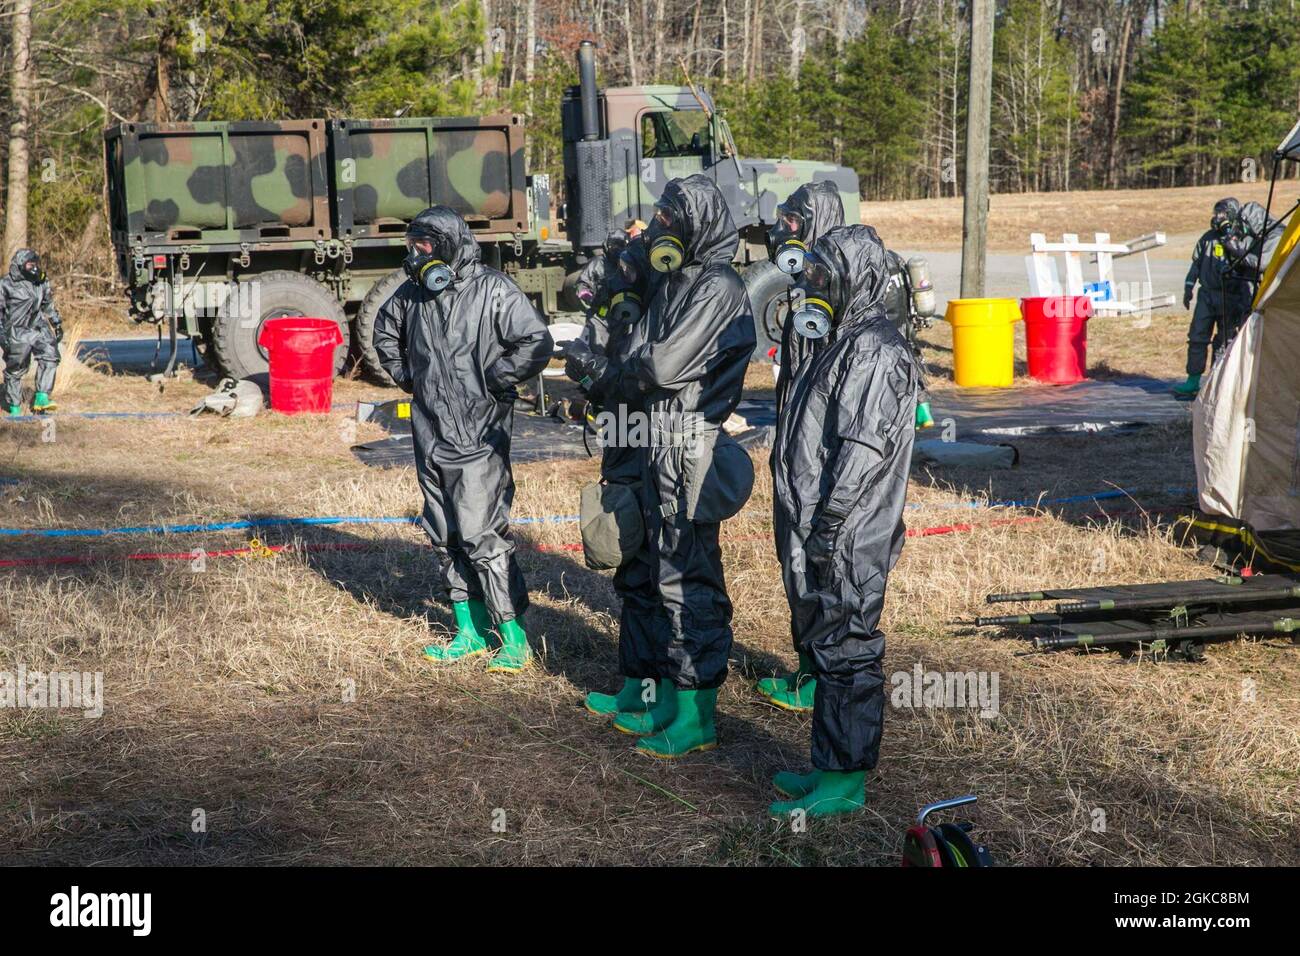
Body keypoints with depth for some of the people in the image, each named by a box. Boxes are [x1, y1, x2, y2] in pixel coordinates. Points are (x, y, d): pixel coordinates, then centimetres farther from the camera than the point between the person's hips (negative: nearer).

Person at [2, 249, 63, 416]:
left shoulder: (41, 283, 10)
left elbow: (49, 305, 24)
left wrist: (57, 324, 22)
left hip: (39, 328, 4)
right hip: (17, 332, -4)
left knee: (50, 355, -16)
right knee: (16, 369, 3)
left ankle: (41, 398, -16)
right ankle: (14, 406, 17)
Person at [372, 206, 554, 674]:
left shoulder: (493, 291, -11)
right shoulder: (413, 293, 8)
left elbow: (537, 344, -17)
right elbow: (385, 329, 29)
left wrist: (493, 380, -14)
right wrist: (404, 374, 19)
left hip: (478, 437, -7)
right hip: (430, 436, 7)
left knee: (480, 534, -12)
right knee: (445, 536, 11)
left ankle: (513, 637, -2)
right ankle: (469, 632, 21)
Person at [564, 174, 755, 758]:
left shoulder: (718, 289, -13)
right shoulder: (675, 282, 17)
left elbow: (662, 366, -18)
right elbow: (642, 366, 16)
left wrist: (596, 369, -5)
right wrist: (597, 382, -1)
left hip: (689, 447, -10)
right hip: (657, 445, 10)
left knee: (686, 577, -6)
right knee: (652, 572, 15)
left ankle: (696, 717, 1)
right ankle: (666, 699, 26)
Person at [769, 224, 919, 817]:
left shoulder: (874, 352, -15)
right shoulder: (840, 343, 18)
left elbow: (861, 451, -23)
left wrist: (826, 527, -23)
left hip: (845, 544, -10)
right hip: (813, 539, 10)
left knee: (845, 654, -3)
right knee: (820, 649, 16)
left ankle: (845, 780, 4)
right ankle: (829, 764, 26)